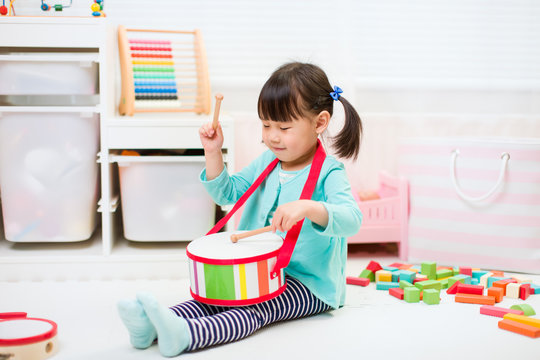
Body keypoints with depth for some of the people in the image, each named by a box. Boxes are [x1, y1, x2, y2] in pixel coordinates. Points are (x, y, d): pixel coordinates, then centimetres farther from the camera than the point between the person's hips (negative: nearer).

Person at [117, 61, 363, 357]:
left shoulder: (328, 173, -14)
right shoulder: (266, 163, 8)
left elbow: (351, 220, -31)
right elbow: (227, 193, 18)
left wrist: (308, 208, -49)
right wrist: (213, 153, 2)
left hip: (309, 285, -7)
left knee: (256, 308, -30)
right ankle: (152, 325, -33)